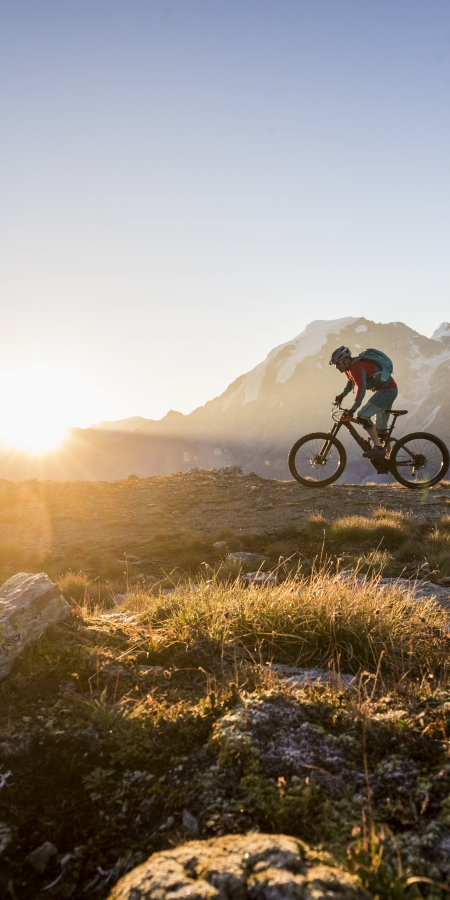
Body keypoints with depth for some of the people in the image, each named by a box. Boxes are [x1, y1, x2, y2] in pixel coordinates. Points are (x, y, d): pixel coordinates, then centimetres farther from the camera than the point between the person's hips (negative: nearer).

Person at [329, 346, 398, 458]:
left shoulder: (356, 367, -23)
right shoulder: (350, 366, 8)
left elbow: (361, 389, -32)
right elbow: (351, 381, 28)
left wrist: (352, 409, -33)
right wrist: (342, 395, 27)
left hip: (387, 390, -11)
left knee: (363, 415, -19)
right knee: (380, 427, 15)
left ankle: (378, 447, -17)